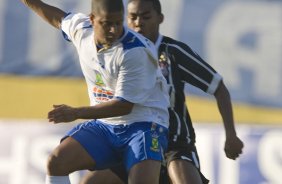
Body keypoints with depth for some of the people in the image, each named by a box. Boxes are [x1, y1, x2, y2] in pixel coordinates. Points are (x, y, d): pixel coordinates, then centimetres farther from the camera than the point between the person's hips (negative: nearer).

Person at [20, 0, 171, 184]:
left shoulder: (136, 51, -21)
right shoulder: (82, 30, -2)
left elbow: (125, 105, -22)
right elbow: (59, 18, 25)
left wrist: (76, 113, -28)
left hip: (143, 125, -6)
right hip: (104, 126, 6)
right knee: (56, 161, -15)